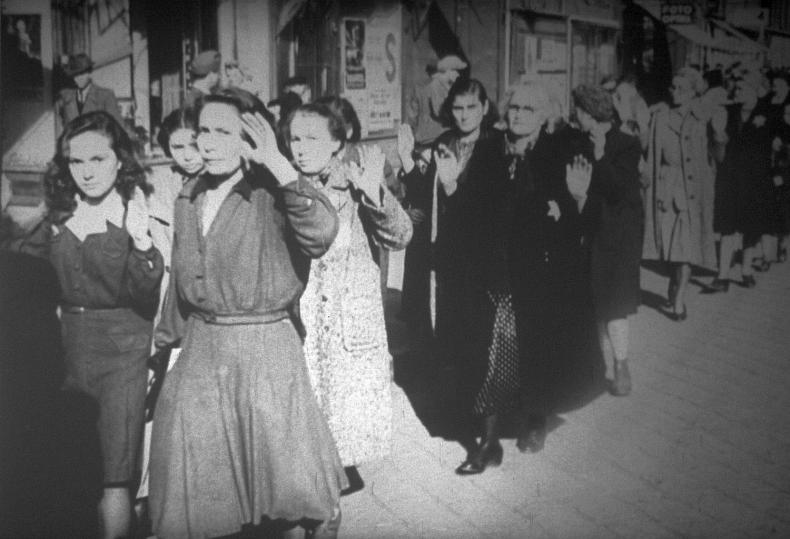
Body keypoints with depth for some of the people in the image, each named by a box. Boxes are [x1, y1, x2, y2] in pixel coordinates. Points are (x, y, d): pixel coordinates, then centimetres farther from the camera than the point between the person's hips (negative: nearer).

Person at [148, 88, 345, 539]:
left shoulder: (272, 195, -12)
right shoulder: (189, 197, 7)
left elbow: (320, 232, -32)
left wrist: (279, 164, -30)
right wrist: (167, 335, 25)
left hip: (265, 349, -5)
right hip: (201, 349, 6)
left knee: (281, 476, 4)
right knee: (194, 477, 13)